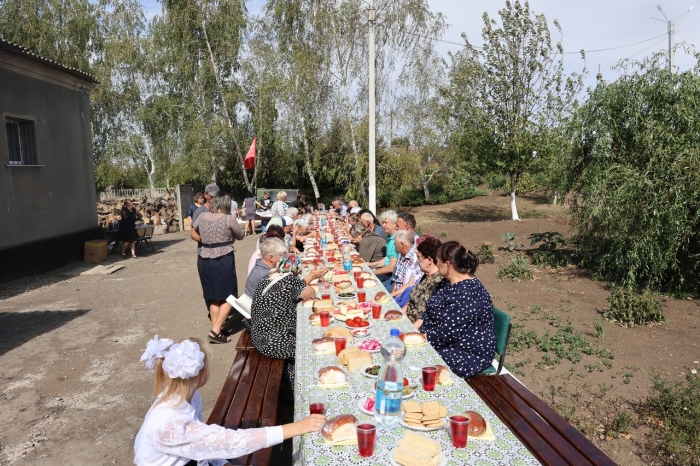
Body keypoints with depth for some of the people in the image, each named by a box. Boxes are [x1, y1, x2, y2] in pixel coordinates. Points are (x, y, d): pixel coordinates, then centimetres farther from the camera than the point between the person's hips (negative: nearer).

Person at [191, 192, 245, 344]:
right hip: (224, 260, -5)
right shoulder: (228, 219, -10)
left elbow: (193, 234, 21)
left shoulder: (202, 217, 4)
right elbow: (241, 236, 6)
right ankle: (215, 331, -3)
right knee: (228, 297, 3)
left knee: (214, 298, 15)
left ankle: (215, 329, 20)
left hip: (206, 261, 6)